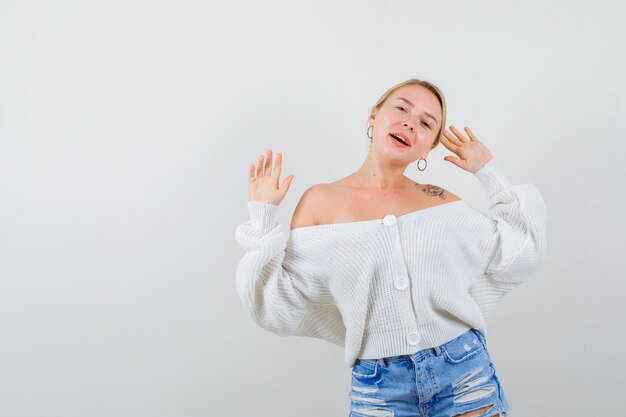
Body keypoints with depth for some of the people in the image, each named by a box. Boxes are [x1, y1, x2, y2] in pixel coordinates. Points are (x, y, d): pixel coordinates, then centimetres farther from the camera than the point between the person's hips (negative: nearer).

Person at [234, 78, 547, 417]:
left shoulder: (440, 200, 4)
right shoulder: (321, 201, -2)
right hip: (379, 388, -2)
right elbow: (279, 308, -4)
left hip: (465, 372, 2)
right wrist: (262, 218, -9)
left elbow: (517, 259, 4)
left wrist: (489, 173, 4)